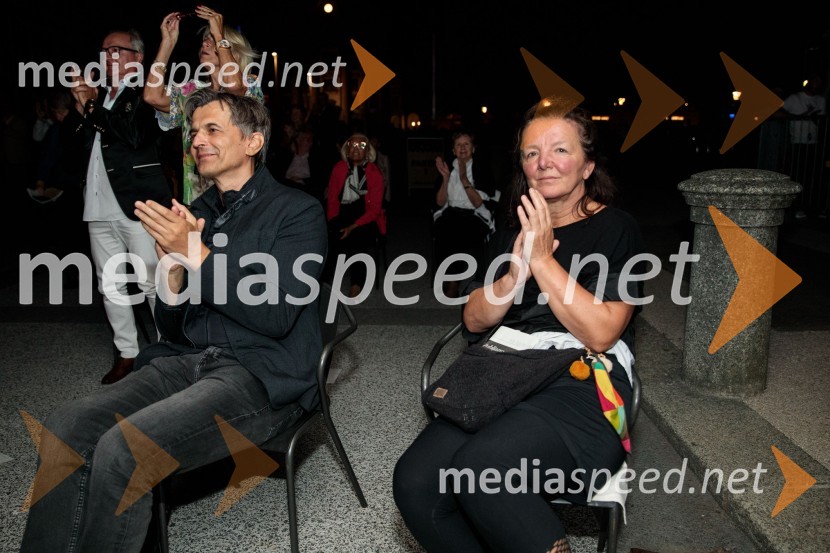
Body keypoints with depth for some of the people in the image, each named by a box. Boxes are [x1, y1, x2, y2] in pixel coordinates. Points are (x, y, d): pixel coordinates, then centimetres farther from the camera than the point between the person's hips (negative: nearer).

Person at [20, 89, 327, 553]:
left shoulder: (297, 210, -2)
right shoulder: (193, 215, 15)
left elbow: (277, 316, -14)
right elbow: (172, 328, 14)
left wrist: (195, 253, -17)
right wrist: (173, 264, -5)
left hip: (263, 376, -6)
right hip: (186, 361, 6)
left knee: (123, 449, -25)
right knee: (65, 428, -16)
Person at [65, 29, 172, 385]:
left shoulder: (144, 95, -1)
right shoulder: (100, 96, 19)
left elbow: (134, 135, -17)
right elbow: (72, 141, 16)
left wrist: (94, 105, -11)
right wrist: (80, 107, 1)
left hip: (137, 205, -7)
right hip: (100, 208, 8)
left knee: (151, 282, -5)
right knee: (110, 285, 11)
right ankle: (127, 353, 21)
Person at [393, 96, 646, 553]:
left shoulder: (616, 229, 5)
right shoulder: (516, 228, 20)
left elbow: (601, 332, -8)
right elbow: (474, 320, 14)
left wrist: (543, 261, -10)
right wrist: (514, 272, -4)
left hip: (586, 384, -4)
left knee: (480, 468, -34)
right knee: (415, 481, -22)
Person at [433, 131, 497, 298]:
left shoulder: (481, 171, 6)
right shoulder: (446, 169, 12)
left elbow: (477, 203, -4)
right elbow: (440, 202, 5)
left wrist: (464, 179, -12)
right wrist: (445, 178, -7)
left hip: (473, 217, -2)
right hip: (450, 214, 2)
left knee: (464, 234, -24)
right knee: (444, 232, -23)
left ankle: (452, 283, -9)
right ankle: (453, 280, -10)